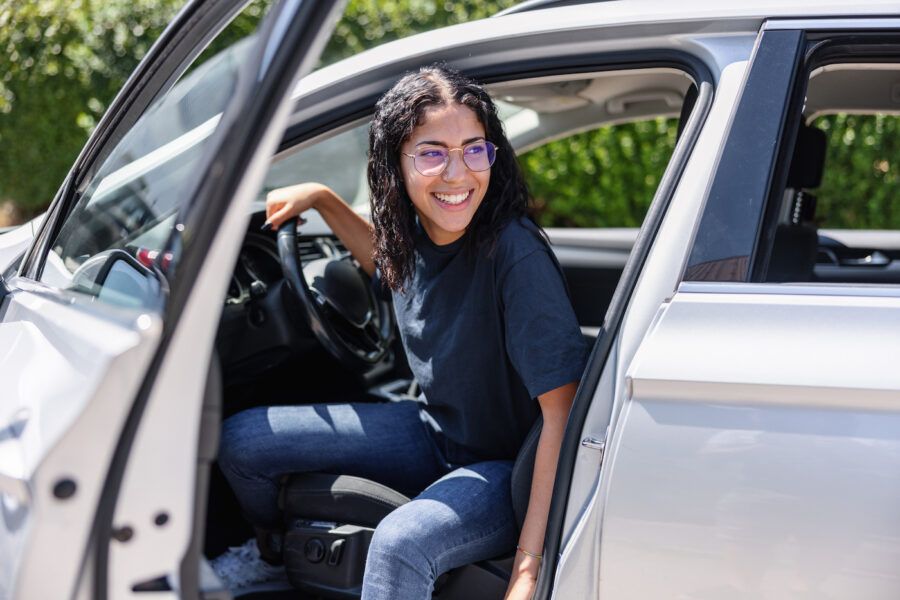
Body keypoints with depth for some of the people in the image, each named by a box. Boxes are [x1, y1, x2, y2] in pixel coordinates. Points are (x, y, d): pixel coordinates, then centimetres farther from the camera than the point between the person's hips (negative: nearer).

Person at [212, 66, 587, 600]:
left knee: (400, 543, -38)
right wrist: (322, 199, 8)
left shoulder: (516, 253, -29)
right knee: (240, 440, 7)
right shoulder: (417, 228, -8)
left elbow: (563, 415, -29)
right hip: (434, 433, 7)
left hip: (509, 467, -7)